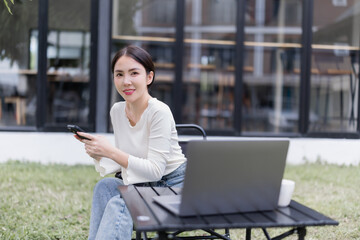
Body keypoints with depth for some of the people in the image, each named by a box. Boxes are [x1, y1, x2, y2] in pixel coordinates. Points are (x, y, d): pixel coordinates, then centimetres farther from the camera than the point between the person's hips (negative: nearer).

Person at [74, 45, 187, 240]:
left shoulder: (159, 112, -20)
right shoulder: (117, 110, 1)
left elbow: (155, 170, -22)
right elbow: (125, 162, 8)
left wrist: (111, 151, -27)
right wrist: (99, 155, -12)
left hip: (172, 186, -6)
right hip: (141, 184, 7)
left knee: (118, 204, -28)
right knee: (104, 186, -20)